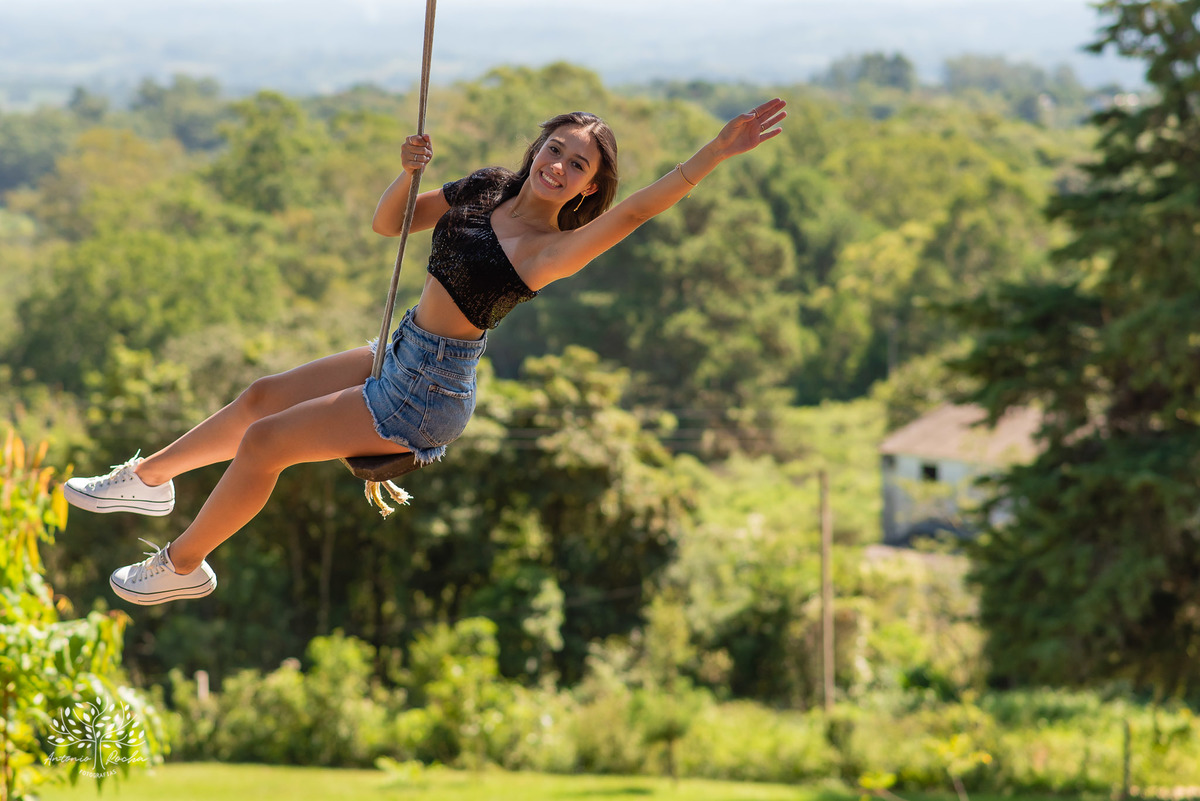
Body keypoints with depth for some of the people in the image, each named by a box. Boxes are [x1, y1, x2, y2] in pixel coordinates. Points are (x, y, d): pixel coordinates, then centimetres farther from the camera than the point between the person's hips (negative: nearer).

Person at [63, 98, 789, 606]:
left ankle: (183, 565, 14)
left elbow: (634, 213, -39)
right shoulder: (483, 192, 0)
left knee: (262, 442, -6)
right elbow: (388, 224, 7)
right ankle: (149, 478, 37)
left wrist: (719, 152, -48)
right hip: (401, 355, 8)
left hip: (428, 396, -8)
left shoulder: (550, 251, -23)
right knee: (261, 398, 15)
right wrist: (409, 172, -14)